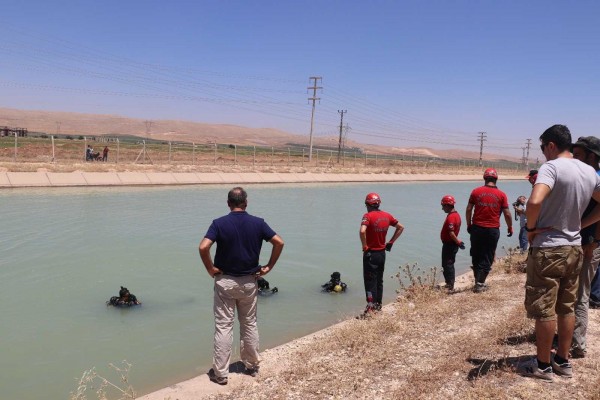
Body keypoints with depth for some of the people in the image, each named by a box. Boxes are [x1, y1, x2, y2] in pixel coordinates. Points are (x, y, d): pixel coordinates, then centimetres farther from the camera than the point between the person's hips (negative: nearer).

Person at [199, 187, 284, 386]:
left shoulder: (219, 223, -10)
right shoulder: (257, 223, -4)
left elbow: (203, 247, -22)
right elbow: (279, 242, -9)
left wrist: (210, 269, -8)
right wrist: (269, 267, -1)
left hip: (225, 281, -2)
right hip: (249, 281, 2)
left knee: (223, 327, 5)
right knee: (250, 324, 16)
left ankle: (220, 373, 10)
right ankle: (252, 366, 29)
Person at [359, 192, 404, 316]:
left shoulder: (368, 216, -16)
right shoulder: (387, 216, 3)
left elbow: (362, 231, -33)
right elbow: (401, 228, 12)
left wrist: (364, 246, -18)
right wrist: (391, 242, 13)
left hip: (371, 253, -6)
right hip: (382, 253, 6)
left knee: (370, 281, 0)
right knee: (379, 280, 17)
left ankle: (371, 307, -1)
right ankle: (378, 305, 26)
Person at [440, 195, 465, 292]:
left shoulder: (450, 217, -21)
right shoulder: (456, 215, 10)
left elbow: (451, 233, -27)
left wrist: (458, 242, -18)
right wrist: (458, 241, 12)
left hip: (449, 244, -10)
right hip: (452, 244, 10)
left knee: (447, 265, -4)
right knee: (449, 265, 18)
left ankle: (450, 286, -1)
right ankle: (449, 284, 26)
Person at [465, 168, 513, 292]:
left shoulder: (476, 191, -1)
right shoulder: (501, 195, -2)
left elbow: (469, 209, 0)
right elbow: (507, 214, -1)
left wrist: (469, 225, 11)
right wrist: (510, 228, 14)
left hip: (477, 228, 1)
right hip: (493, 230, -1)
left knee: (476, 256, 14)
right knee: (487, 258, 7)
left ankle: (478, 281, 19)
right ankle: (479, 284, 5)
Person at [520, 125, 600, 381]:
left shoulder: (551, 167, -18)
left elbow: (534, 202, -33)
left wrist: (530, 228, -17)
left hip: (548, 249, -8)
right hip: (574, 248, 8)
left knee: (544, 310, 3)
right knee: (567, 308, 17)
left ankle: (543, 365, 13)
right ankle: (563, 361, 27)